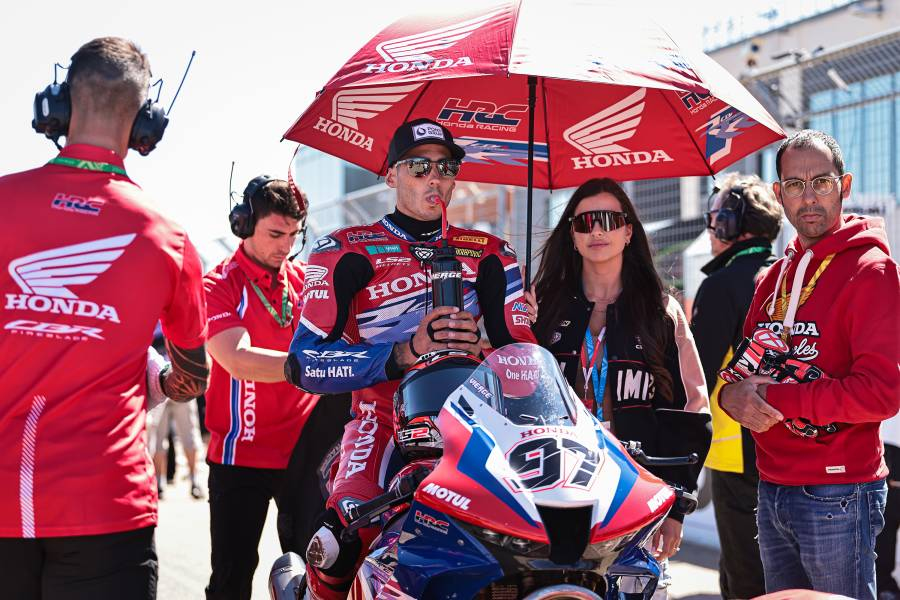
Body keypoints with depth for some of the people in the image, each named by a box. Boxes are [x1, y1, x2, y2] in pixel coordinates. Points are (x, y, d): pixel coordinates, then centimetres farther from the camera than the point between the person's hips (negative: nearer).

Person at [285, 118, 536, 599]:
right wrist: (405, 353, -19)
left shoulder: (490, 254, 15)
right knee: (338, 547, -31)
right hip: (382, 420, -3)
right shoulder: (346, 251, 5)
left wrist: (481, 354, -16)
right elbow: (304, 361, -6)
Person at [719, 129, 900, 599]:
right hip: (772, 490, 7)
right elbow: (744, 365, 16)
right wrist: (735, 394, -8)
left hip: (838, 497, -7)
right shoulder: (776, 275, 14)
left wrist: (775, 398, -17)